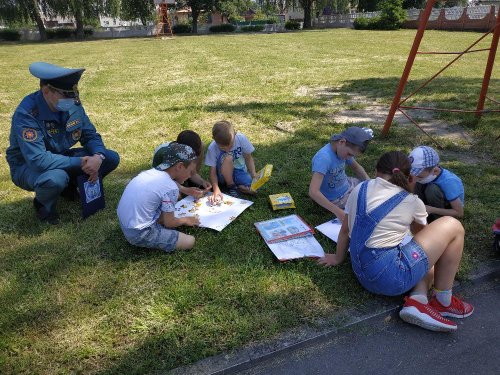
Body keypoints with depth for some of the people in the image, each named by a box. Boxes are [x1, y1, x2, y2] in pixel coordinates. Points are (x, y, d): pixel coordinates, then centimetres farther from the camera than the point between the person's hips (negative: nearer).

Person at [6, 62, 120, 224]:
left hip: (62, 158, 6)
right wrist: (80, 162, -33)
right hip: (28, 167, -6)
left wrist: (98, 157, -24)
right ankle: (43, 205, -3)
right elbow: (38, 159, -37)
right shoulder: (26, 113, -30)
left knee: (111, 158, -8)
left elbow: (90, 135, -2)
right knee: (55, 178, -41)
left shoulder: (73, 105, -10)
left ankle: (69, 186, 13)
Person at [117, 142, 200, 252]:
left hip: (124, 224, 9)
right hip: (139, 234, -9)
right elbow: (169, 223, -8)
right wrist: (186, 220, 10)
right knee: (189, 241, -6)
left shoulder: (151, 172, 2)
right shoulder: (170, 188, -19)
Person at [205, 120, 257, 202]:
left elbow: (248, 158, -5)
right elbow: (213, 172, -17)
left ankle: (238, 186, 4)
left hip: (240, 172, 1)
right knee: (227, 158, -34)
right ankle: (231, 186, -10)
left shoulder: (241, 138, -19)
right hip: (224, 176, 0)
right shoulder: (212, 148, -21)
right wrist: (216, 189, -33)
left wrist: (254, 174, -19)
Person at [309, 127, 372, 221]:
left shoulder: (343, 149, -11)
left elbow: (356, 167, 8)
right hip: (337, 199, -7)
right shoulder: (323, 158, -35)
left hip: (347, 185, 7)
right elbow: (313, 192, -41)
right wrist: (337, 211, -40)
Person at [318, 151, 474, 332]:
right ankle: (443, 302, 13)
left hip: (362, 273, 6)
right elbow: (419, 232, 19)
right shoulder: (412, 202, -3)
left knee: (428, 255, 28)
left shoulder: (360, 189, 6)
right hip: (391, 276, -6)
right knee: (453, 227, 7)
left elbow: (345, 230, 15)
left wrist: (338, 258, 29)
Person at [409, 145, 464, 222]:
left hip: (450, 208, -5)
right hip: (437, 203, 5)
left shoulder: (448, 182, -35)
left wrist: (431, 209, -34)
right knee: (418, 185, -19)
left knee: (432, 189, -32)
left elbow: (460, 213, -27)